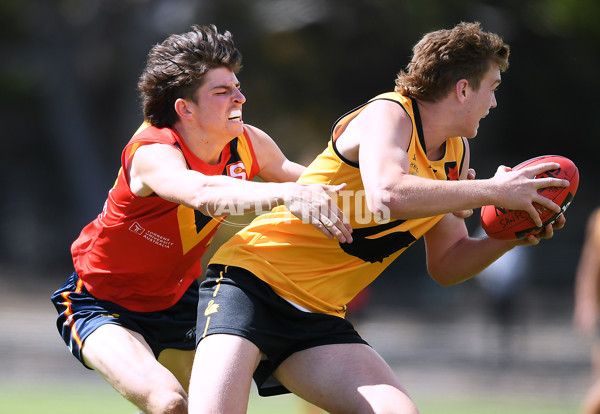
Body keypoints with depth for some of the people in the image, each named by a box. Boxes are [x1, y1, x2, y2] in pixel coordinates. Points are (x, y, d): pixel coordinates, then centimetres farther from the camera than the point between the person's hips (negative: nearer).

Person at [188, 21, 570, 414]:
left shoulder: (455, 152, 12)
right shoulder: (388, 114, -14)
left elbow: (446, 265, 18)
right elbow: (386, 195, -36)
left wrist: (507, 239, 0)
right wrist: (492, 191, -28)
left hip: (319, 318, 8)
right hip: (252, 279, -8)